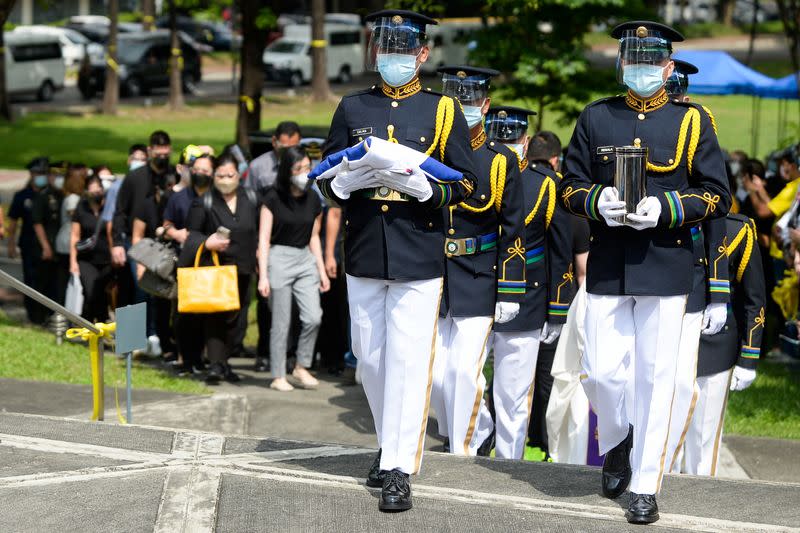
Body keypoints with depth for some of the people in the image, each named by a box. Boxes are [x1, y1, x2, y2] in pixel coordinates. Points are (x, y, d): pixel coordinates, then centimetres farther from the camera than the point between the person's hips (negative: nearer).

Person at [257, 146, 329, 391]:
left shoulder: (313, 200, 8)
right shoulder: (273, 198, -5)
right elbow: (264, 238, -5)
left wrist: (322, 271, 14)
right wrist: (263, 275, -11)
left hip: (305, 259, 4)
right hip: (279, 258, -4)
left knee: (313, 317, -8)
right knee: (281, 323, -1)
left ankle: (302, 367, 11)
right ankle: (278, 376, 8)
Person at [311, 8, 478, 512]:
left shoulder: (443, 110, 3)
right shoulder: (353, 108, 10)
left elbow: (466, 183, 2)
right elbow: (327, 178, 13)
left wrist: (427, 189, -17)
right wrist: (342, 183, -11)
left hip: (419, 256, -3)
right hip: (364, 253, 3)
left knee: (408, 361, -7)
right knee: (370, 357, 11)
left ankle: (400, 469, -4)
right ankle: (391, 445, 30)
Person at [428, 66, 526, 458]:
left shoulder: (500, 161, -1)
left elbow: (513, 232, 0)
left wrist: (510, 291, -5)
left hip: (478, 280, -3)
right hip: (434, 277, 3)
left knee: (466, 371, -8)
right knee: (437, 375, 3)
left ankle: (464, 457, 4)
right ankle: (480, 431, 27)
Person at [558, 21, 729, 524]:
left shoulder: (691, 120, 1)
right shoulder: (596, 118, 7)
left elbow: (718, 196, 1)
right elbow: (570, 186, 11)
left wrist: (665, 209, -15)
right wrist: (598, 201, -11)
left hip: (666, 268, -2)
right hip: (608, 267, 2)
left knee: (655, 376, 0)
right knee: (602, 372, -1)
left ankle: (646, 486, 8)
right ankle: (618, 440, 30)